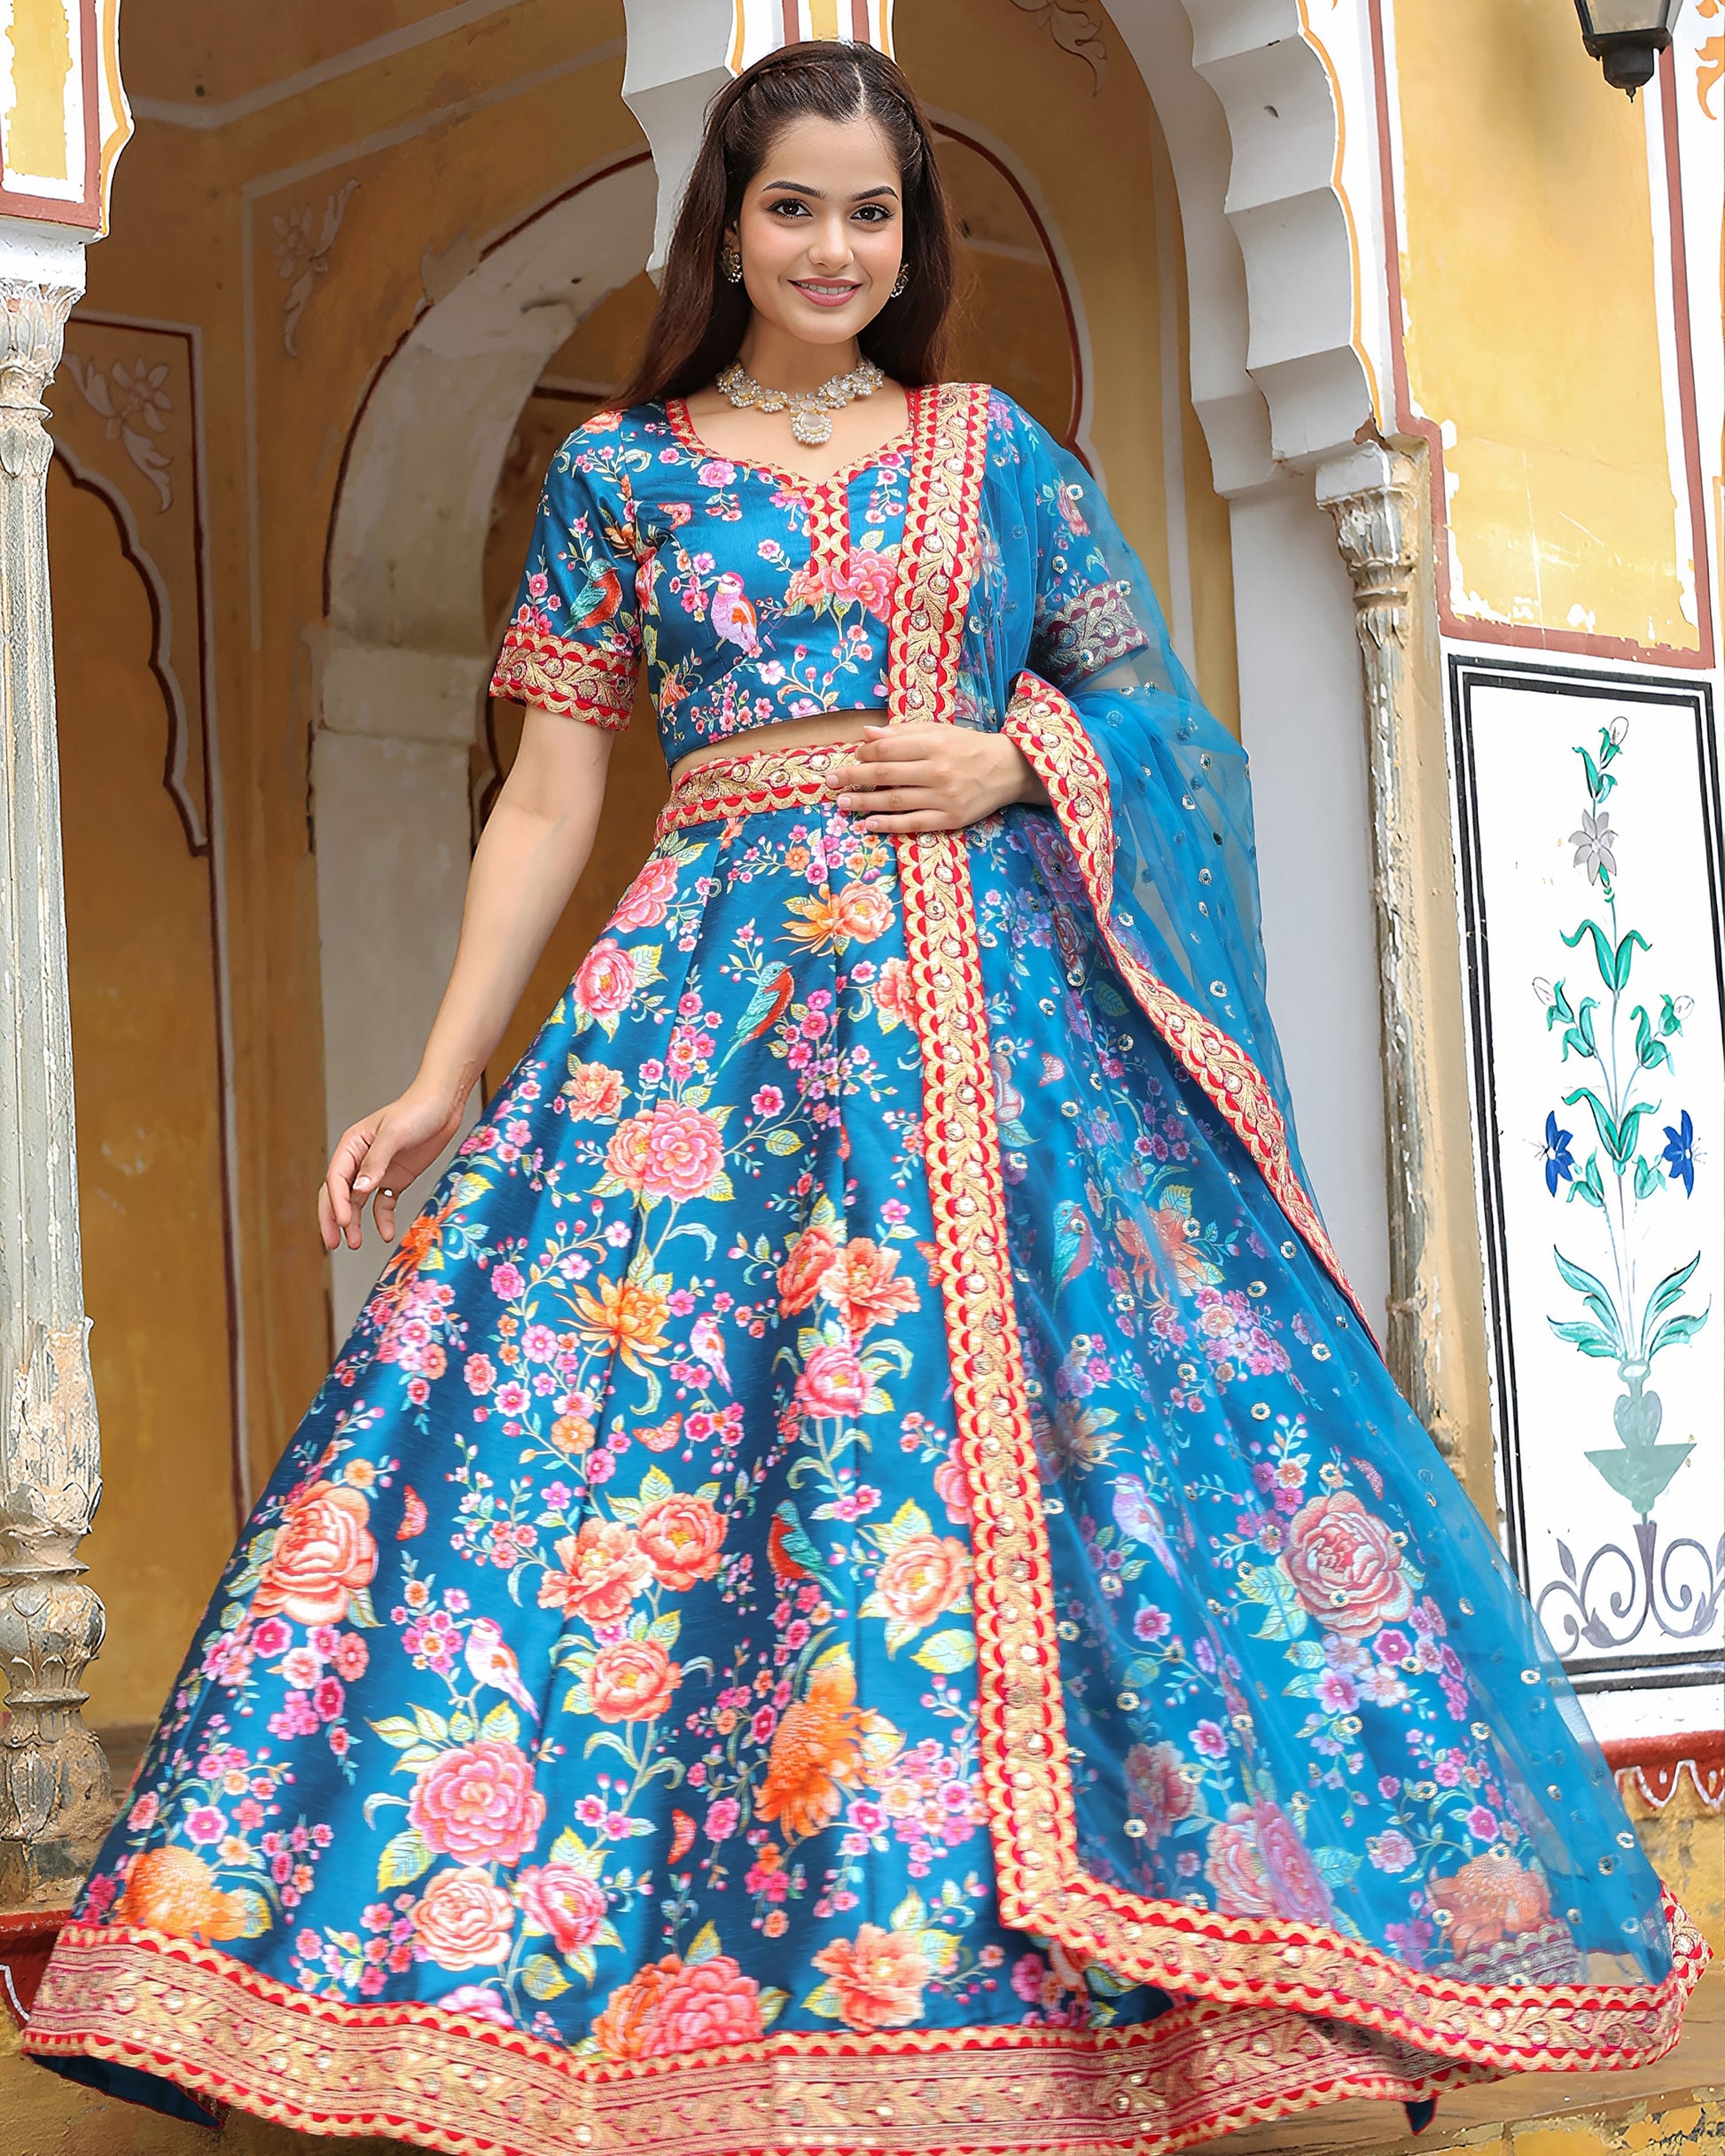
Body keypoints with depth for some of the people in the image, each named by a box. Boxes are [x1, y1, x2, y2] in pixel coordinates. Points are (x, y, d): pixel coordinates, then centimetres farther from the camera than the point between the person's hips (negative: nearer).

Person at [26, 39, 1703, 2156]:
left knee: (1050, 1437, -7)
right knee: (638, 1387, -12)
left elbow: (1151, 712, 14)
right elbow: (546, 805, 9)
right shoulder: (616, 471, 11)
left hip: (993, 994, 1)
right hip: (717, 999, 0)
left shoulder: (1001, 454, 13)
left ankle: (984, 1964, 1)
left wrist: (1014, 759, -6)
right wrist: (438, 1078, 3)